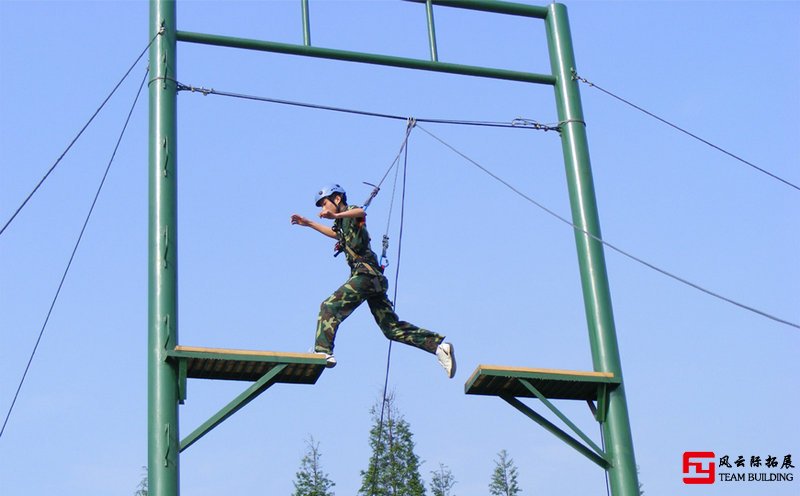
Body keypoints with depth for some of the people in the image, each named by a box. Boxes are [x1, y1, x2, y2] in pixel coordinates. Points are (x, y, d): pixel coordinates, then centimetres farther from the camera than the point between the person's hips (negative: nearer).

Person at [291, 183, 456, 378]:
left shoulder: (351, 212, 1)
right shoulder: (344, 223, 27)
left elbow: (361, 212, -24)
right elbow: (335, 233, 49)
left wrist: (335, 216, -39)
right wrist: (308, 223, 48)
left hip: (365, 273, -9)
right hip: (375, 280, 9)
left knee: (329, 307, -13)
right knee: (392, 328, 6)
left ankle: (323, 351, -24)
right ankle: (440, 346, 0)